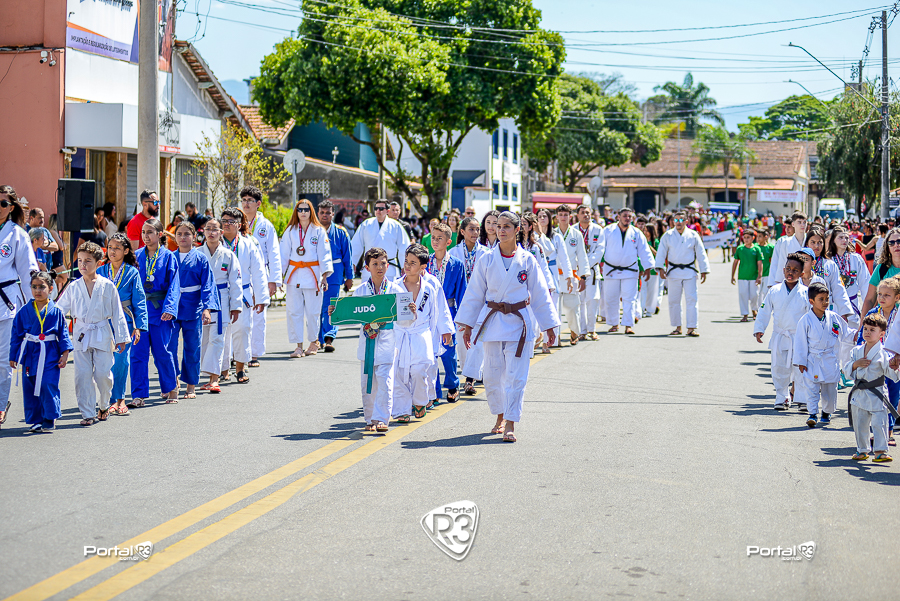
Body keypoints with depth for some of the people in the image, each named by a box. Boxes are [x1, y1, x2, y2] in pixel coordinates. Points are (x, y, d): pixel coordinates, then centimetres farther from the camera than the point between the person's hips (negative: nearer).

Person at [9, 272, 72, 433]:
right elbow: (16, 335, 10)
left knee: (48, 387, -9)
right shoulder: (24, 312, 4)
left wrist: (64, 354, 0)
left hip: (50, 355, -3)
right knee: (29, 389, 5)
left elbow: (63, 334, 5)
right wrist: (13, 356, 10)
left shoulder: (56, 312, 0)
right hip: (29, 355, 3)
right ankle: (35, 421, 15)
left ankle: (49, 419, 7)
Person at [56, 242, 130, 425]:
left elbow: (117, 313, 3)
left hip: (102, 334, -2)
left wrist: (121, 337, 3)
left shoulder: (107, 286, -1)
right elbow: (60, 308, 7)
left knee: (103, 374, -3)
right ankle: (88, 413, 5)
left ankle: (104, 406, 23)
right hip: (81, 334, 2)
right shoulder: (73, 287, 4)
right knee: (82, 375, -1)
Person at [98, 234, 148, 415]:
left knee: (121, 359, -4)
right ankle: (116, 399, 6)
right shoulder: (100, 272, 8)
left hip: (125, 320, -2)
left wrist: (139, 325, -3)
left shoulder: (132, 272, 2)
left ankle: (118, 398, 7)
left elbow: (139, 300, 3)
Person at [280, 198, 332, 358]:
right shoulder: (290, 231, 8)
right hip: (294, 274, 2)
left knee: (313, 311, 2)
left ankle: (314, 341, 22)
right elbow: (284, 253, 10)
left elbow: (324, 254, 0)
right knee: (294, 311, -2)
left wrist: (325, 275, -9)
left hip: (313, 275, -2)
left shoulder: (319, 231, 2)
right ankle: (298, 346, 4)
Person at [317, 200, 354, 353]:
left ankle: (329, 338, -14)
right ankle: (319, 338, 15)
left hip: (333, 273, -2)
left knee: (330, 306, -10)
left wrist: (349, 277, 4)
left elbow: (347, 256, 7)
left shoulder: (340, 232, 5)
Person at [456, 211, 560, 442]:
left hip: (519, 323, -2)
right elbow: (475, 294, 7)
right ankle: (500, 417, 27)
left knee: (516, 375, -6)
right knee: (493, 374, 7)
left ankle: (511, 424, -1)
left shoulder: (527, 260, -1)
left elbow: (540, 294, 5)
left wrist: (548, 326, 6)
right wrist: (467, 325, 7)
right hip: (492, 322, 2)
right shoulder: (487, 260, 1)